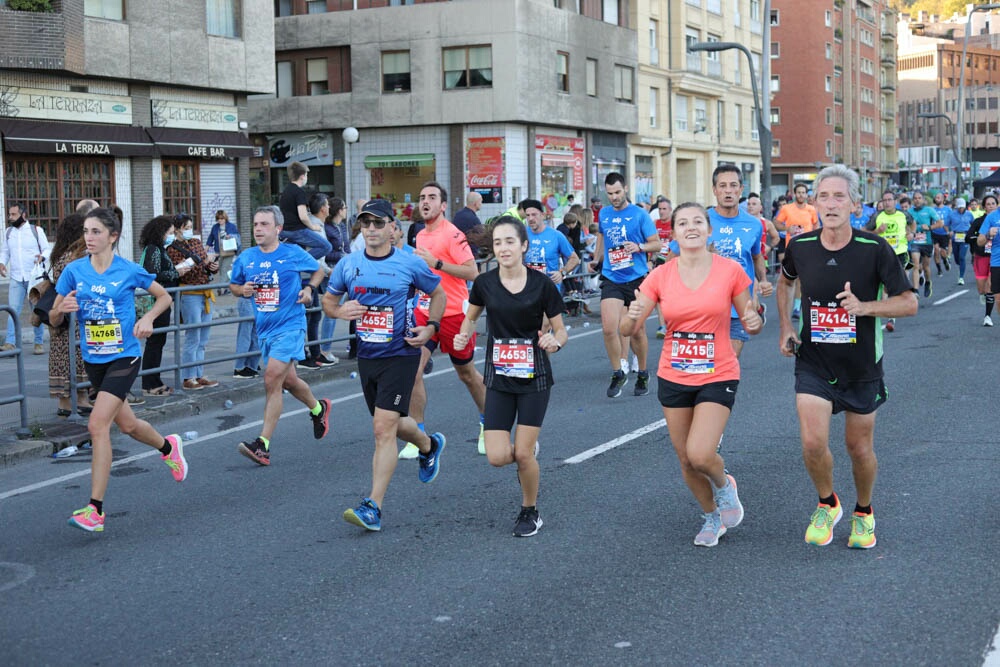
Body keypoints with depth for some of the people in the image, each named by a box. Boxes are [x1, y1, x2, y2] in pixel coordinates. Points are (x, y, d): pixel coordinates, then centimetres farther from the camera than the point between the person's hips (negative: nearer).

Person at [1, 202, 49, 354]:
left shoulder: (36, 230, -1)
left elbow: (47, 249, 0)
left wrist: (42, 256, -22)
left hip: (34, 277, -3)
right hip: (16, 278, 3)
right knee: (13, 310, -6)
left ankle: (39, 343, 12)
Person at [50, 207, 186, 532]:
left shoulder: (130, 271, -8)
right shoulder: (74, 270, -1)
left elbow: (164, 296, 7)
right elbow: (53, 320, 4)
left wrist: (148, 318, -11)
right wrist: (62, 308, -19)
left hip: (124, 358, -4)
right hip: (93, 360, 5)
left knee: (98, 424, -18)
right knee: (127, 424, 18)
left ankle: (95, 510, -14)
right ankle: (168, 447, 52)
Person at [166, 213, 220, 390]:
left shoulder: (197, 242, 14)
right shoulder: (173, 248, -7)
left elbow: (207, 266, 23)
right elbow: (181, 273, -18)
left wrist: (214, 266, 1)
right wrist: (203, 263, -23)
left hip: (206, 295, 7)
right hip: (190, 295, -7)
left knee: (202, 340, 11)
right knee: (193, 339, -7)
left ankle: (199, 375, 17)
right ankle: (188, 378, -1)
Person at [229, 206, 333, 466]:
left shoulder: (294, 254, -5)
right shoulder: (245, 258, 3)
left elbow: (318, 270, 13)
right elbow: (233, 285, 17)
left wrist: (309, 288, -5)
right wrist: (242, 290, -5)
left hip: (290, 326, -5)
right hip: (265, 328, 5)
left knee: (272, 379, -15)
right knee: (288, 380, 17)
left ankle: (263, 445, -15)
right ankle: (319, 408, 47)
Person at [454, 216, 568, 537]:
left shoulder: (542, 284, -10)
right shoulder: (485, 283, -4)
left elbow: (561, 331, -2)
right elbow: (471, 317, 15)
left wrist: (555, 341, -24)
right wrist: (464, 336, -6)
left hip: (534, 377, -2)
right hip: (499, 378, 2)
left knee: (522, 454, -5)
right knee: (497, 457, -7)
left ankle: (530, 511, 21)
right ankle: (530, 451, 30)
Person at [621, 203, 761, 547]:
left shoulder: (730, 270, -7)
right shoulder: (661, 276, -3)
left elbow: (749, 320, 4)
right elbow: (627, 330, -6)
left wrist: (753, 321, -20)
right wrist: (633, 315, -29)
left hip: (718, 376, -3)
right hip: (673, 378, 3)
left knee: (700, 455, -18)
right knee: (686, 460, 10)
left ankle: (725, 486, 18)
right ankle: (712, 517, 37)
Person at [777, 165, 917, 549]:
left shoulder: (875, 249, -14)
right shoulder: (800, 246, -6)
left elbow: (909, 303, -9)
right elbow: (785, 281, 17)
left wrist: (864, 306, -25)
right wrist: (785, 327, 8)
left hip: (862, 366, -1)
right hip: (813, 363, 1)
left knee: (859, 448, 10)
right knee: (813, 442, -13)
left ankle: (864, 513, 38)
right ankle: (827, 505, 16)